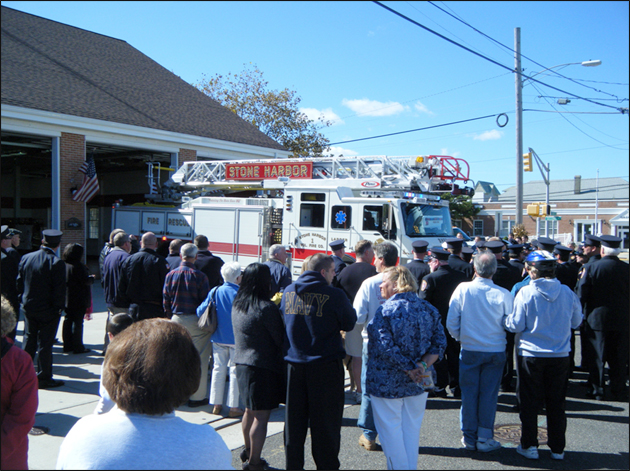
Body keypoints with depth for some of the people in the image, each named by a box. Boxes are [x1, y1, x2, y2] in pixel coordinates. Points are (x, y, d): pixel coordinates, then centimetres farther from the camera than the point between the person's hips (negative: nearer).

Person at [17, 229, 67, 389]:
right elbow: (60, 289, -17)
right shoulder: (57, 263, -18)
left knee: (29, 340, 19)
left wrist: (23, 300, 17)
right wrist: (59, 307, -7)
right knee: (45, 343, 2)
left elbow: (19, 282, 8)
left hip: (29, 308, 6)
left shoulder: (26, 258, 1)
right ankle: (44, 378, 9)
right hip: (48, 309, -6)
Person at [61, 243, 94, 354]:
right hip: (79, 299, -7)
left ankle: (67, 345, 19)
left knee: (68, 321, 13)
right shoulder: (78, 266, -18)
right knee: (78, 322, 0)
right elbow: (85, 281, -18)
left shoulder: (64, 265, 4)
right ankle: (78, 347, 5)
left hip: (67, 299, 7)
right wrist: (92, 278, 2)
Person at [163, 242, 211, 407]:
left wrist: (171, 318, 15)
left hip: (176, 320, 4)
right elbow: (205, 301, -9)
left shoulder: (170, 275, 1)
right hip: (195, 320, -4)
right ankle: (197, 397, 9)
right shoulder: (200, 276, -11)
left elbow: (166, 301, 5)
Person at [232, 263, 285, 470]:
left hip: (241, 363, 8)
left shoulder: (237, 304, 5)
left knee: (250, 410, 23)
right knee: (261, 415, 2)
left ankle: (248, 451, 38)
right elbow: (280, 338, -15)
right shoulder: (266, 308, -20)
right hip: (263, 367, -8)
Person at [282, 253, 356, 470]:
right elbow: (349, 323, -3)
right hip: (325, 364, -5)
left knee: (294, 420, 15)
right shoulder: (334, 294, -14)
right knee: (325, 422, 8)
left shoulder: (289, 291, 3)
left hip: (294, 364, 5)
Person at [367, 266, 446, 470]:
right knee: (411, 430, 17)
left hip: (387, 382, -5)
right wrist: (422, 365, -10)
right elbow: (439, 343, -2)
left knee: (391, 431, 8)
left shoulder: (385, 310, -14)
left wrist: (408, 368, -16)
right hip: (417, 383, 5)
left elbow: (384, 347, -23)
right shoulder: (429, 309, 2)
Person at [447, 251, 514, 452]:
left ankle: (469, 438, 20)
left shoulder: (462, 289, -10)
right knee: (489, 394, 9)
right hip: (495, 351, 0)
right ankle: (484, 439, 16)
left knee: (469, 393, 11)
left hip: (469, 350, 1)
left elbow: (451, 323, -6)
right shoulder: (503, 294, -12)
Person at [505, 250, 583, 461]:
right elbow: (576, 322, 8)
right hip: (560, 356, 3)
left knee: (529, 403, 9)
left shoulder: (526, 292, -14)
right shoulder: (567, 292, -3)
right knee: (556, 403, 14)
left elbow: (516, 325, -12)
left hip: (531, 356, -3)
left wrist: (504, 319, 7)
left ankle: (529, 446, 16)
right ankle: (557, 448, 22)